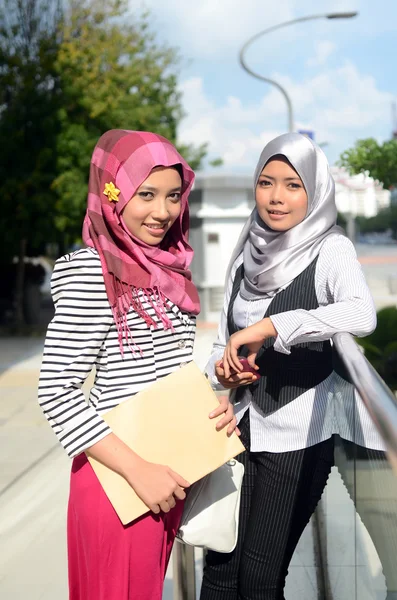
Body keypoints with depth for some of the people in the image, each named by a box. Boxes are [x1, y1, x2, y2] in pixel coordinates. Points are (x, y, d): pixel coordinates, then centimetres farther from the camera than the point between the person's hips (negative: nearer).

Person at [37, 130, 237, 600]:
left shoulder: (170, 266, 6)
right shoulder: (90, 270, -17)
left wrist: (214, 402, -3)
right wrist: (138, 471, -22)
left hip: (170, 468, 7)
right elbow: (55, 392, -20)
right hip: (119, 476, -7)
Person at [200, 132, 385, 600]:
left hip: (298, 433, -5)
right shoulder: (248, 255, 7)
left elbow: (362, 315, -30)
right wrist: (222, 370, -7)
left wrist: (269, 327, -30)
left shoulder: (330, 250, -10)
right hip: (242, 426, 5)